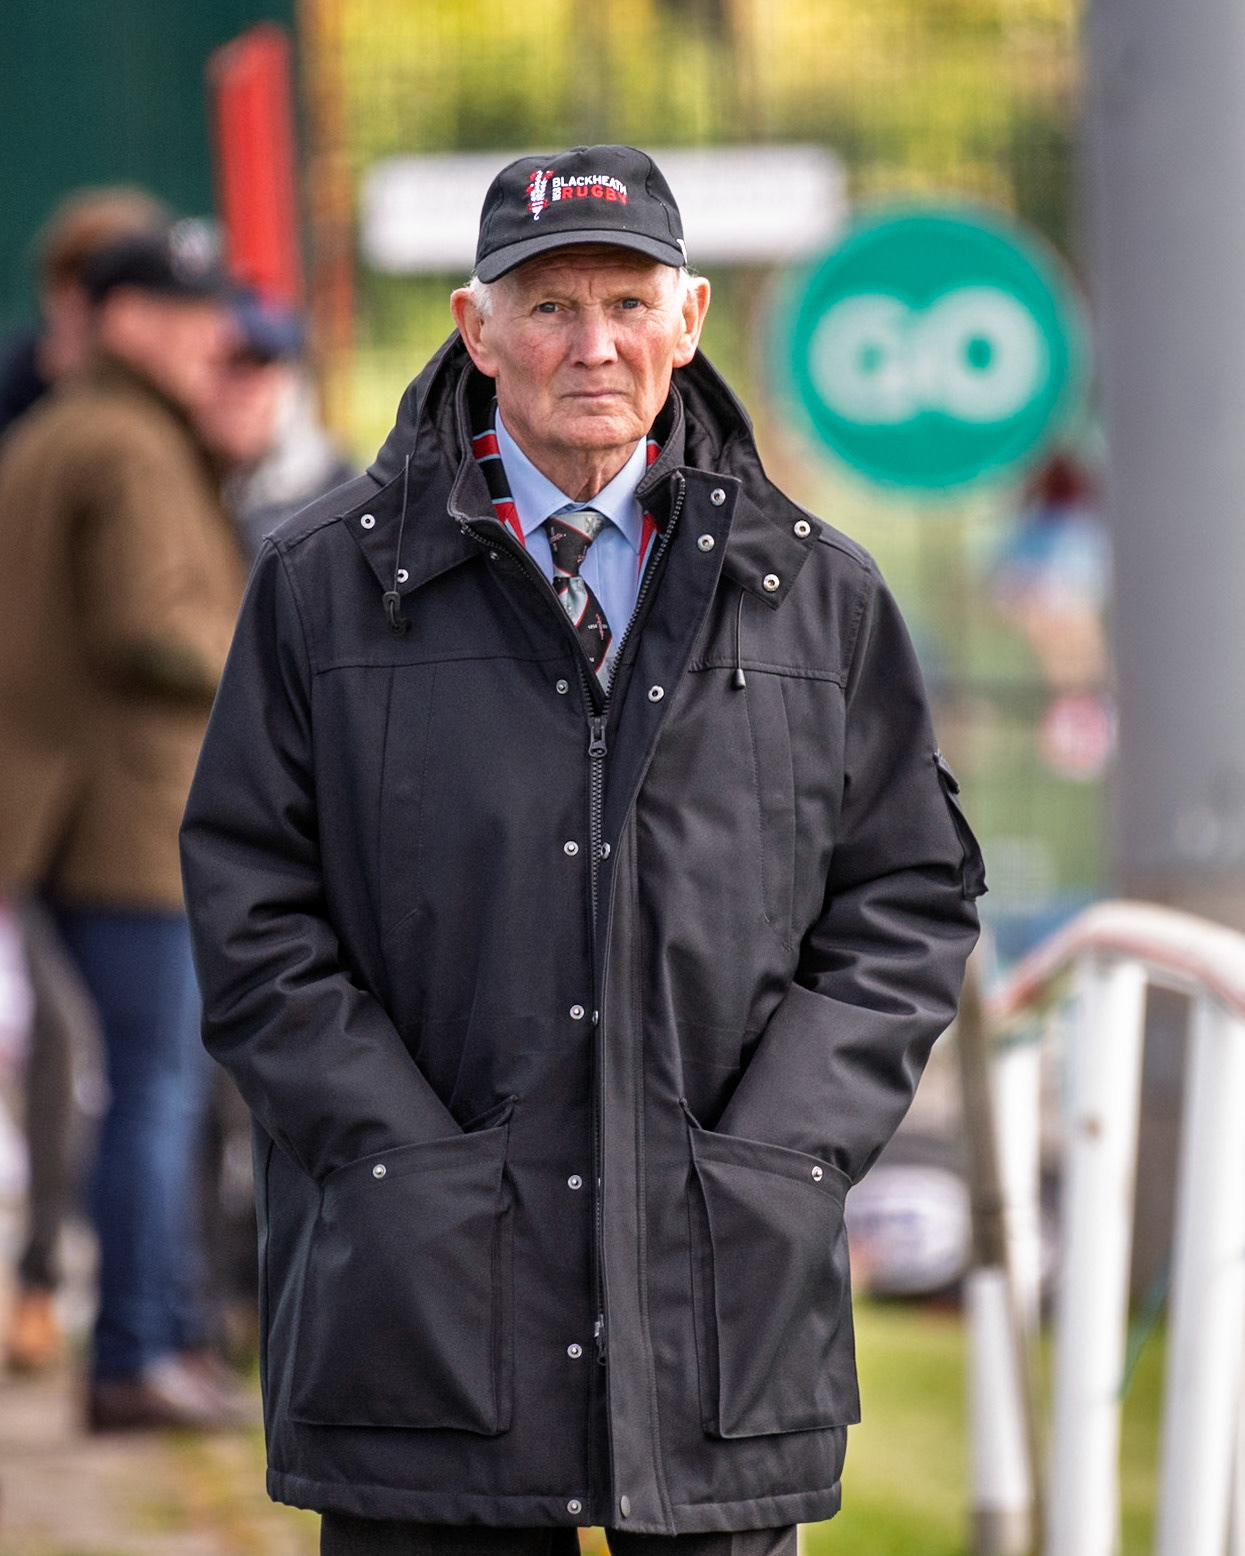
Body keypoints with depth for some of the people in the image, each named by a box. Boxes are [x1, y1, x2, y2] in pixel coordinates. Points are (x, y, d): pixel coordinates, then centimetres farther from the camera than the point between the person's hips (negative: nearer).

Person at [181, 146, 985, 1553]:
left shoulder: (815, 594, 10)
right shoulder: (325, 587, 5)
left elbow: (910, 900, 10)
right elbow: (250, 907, 3)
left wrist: (774, 1153, -3)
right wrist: (410, 1158, -8)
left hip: (730, 1287, 1)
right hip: (426, 1299, -1)